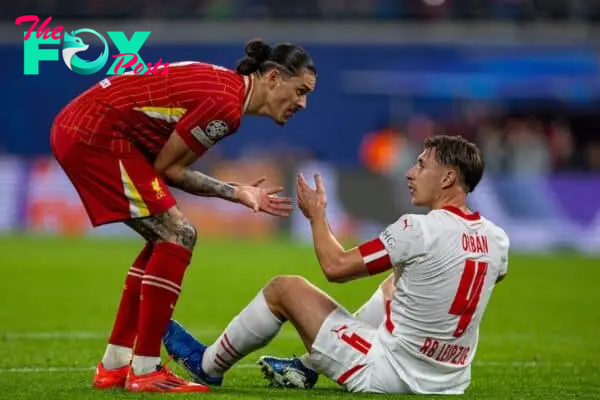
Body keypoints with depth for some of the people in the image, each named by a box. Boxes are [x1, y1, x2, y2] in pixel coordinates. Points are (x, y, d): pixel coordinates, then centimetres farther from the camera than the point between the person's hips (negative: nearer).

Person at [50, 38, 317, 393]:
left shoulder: (227, 85, 12)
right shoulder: (225, 105, -18)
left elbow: (171, 168, 10)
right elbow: (166, 167, -12)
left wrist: (237, 192, 7)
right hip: (95, 136, -10)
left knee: (168, 239, 14)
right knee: (178, 236, -9)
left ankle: (114, 366, 17)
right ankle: (144, 372, -6)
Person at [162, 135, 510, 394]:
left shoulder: (419, 230, -21)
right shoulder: (497, 239, -2)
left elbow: (336, 266, -13)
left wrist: (317, 214, 5)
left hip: (388, 377, -7)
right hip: (450, 382, 7)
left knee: (284, 288, 8)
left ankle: (208, 364, 32)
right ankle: (306, 369, 35)